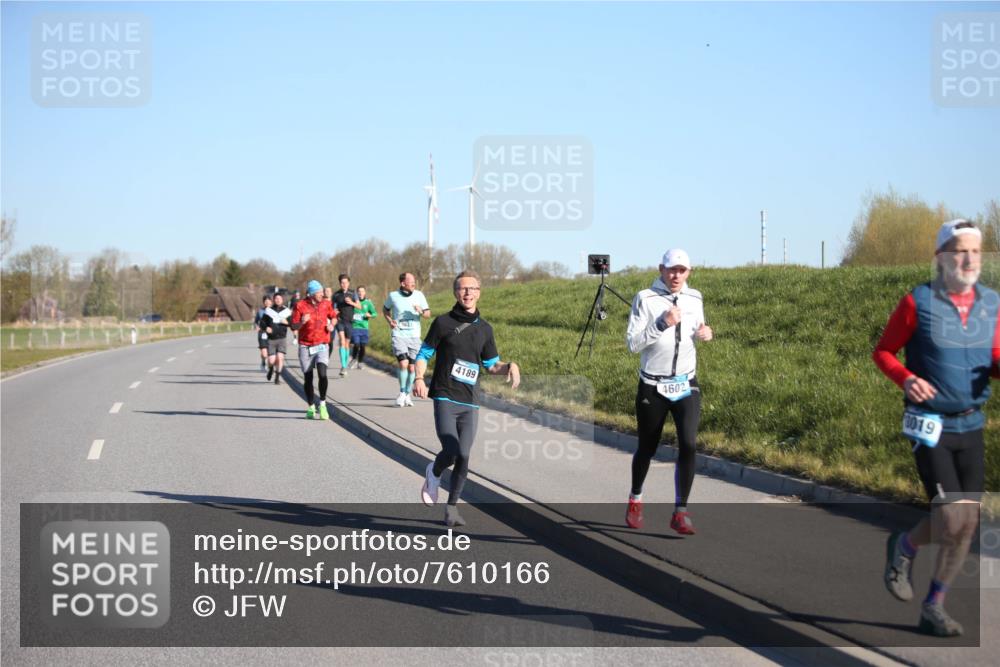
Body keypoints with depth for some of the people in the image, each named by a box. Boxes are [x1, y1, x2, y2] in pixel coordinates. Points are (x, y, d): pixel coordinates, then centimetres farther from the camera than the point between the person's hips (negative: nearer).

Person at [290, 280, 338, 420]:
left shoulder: (326, 304, 2)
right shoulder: (300, 306, -6)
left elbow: (333, 317, 20)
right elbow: (293, 327, -5)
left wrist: (332, 325, -1)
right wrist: (302, 322, -25)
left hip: (322, 345, 1)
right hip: (305, 347, -1)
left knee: (322, 374, -19)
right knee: (308, 378, 5)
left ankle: (322, 404, -4)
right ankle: (311, 407, 21)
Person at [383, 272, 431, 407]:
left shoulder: (419, 295, 1)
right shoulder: (393, 295, -1)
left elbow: (428, 313, 5)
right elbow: (385, 309, 18)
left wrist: (421, 311, -17)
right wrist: (389, 321, 1)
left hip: (414, 336, 2)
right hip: (398, 335, -2)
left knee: (412, 367, 4)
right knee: (403, 363, -18)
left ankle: (408, 394, 23)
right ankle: (402, 393, 0)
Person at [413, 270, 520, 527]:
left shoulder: (484, 329, 11)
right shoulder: (443, 323, 0)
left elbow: (491, 365, 18)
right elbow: (424, 353, 5)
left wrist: (510, 366, -2)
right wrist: (419, 379, -12)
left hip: (470, 402, 4)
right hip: (445, 397, -4)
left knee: (463, 457, 1)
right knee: (451, 451, -18)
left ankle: (452, 507, 17)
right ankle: (434, 473, 17)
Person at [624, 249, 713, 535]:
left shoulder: (694, 298, 5)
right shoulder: (645, 299, -8)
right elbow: (632, 343, -13)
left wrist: (702, 334, -2)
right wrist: (662, 324, -25)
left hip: (686, 385, 3)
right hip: (652, 388, -2)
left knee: (688, 445, -13)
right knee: (647, 447, 10)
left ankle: (680, 512, -4)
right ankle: (635, 501, 36)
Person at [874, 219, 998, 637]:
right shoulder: (918, 302, -9)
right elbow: (883, 351, 0)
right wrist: (906, 379, -18)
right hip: (929, 425, -5)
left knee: (966, 522, 3)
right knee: (952, 516, -16)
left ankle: (934, 607, 19)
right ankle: (904, 546, 17)